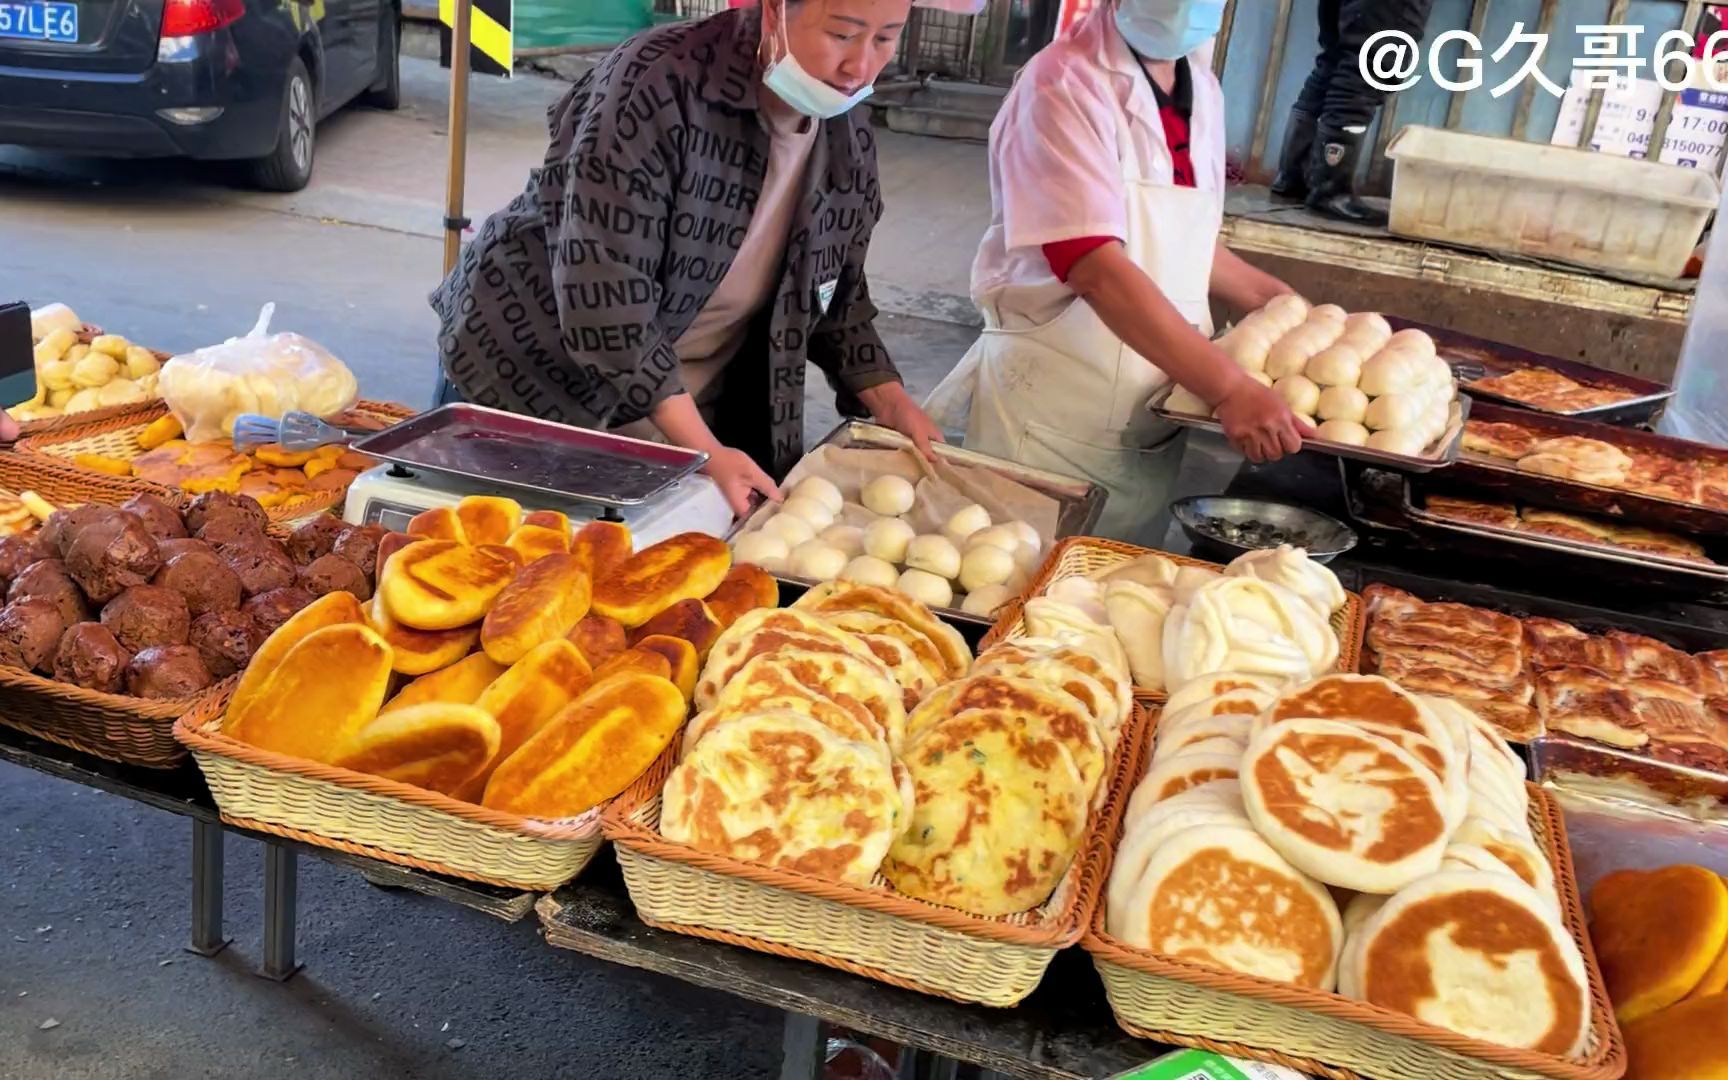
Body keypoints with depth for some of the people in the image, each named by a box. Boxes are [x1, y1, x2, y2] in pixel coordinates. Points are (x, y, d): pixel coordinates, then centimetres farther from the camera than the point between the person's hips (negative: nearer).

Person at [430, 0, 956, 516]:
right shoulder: (656, 86, -25)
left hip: (691, 416, 5)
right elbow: (605, 294, -29)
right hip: (529, 383, -5)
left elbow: (835, 295, 11)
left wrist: (887, 400, -4)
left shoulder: (850, 141, -3)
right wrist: (701, 450, -32)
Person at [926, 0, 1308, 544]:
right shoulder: (1067, 83, -15)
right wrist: (1229, 387, -31)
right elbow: (1096, 269, -27)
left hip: (1152, 436, 7)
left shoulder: (1201, 88, 8)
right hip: (1050, 426, -7)